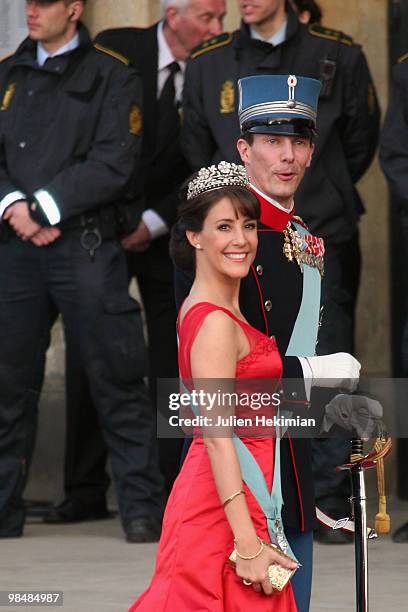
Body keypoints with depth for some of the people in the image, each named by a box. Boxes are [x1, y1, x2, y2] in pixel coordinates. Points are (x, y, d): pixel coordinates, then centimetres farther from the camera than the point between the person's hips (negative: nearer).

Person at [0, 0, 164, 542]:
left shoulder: (111, 76, 1)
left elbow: (112, 166, -7)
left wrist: (44, 208, -10)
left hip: (85, 247, -4)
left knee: (115, 380, -4)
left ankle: (142, 509, 2)